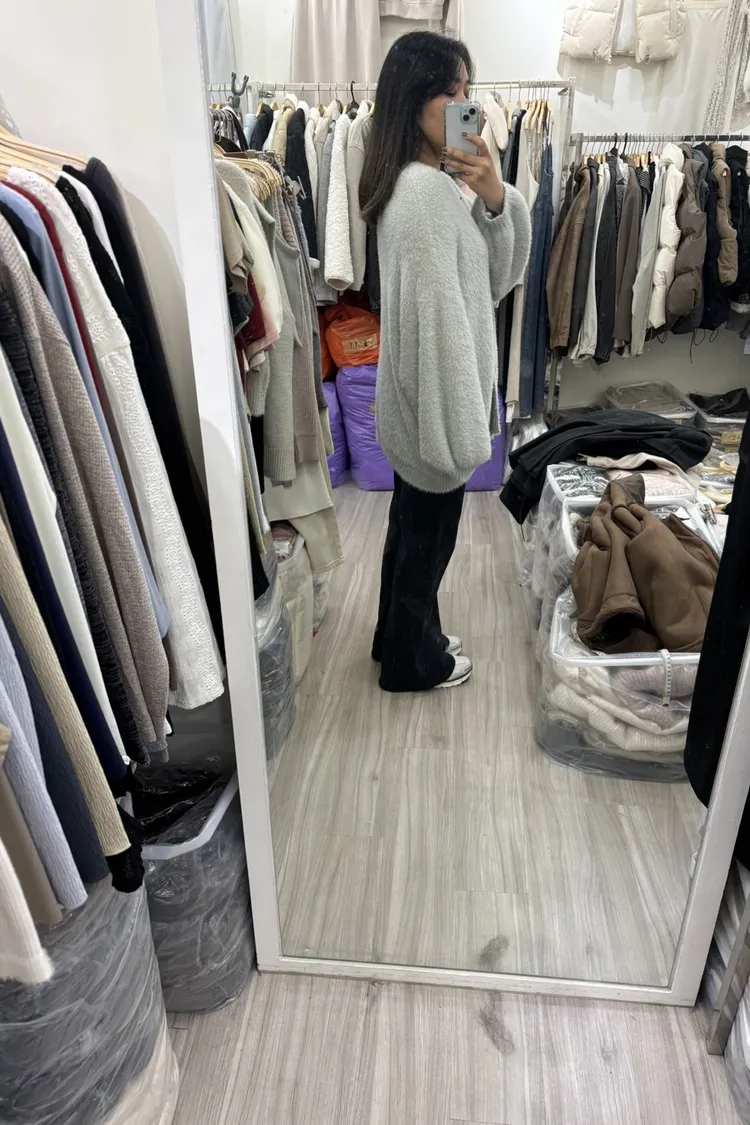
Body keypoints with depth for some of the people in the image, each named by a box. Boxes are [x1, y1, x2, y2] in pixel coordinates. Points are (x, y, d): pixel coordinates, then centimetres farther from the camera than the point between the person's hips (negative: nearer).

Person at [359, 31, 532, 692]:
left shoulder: (438, 179, 10)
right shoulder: (428, 191, -21)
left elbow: (499, 275, 8)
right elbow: (439, 316, -24)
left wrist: (495, 195, -8)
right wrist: (465, 426, -21)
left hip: (415, 395, 10)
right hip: (434, 397, -10)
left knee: (411, 528, 21)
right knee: (428, 538, 7)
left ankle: (399, 639, 41)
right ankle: (415, 663, 28)